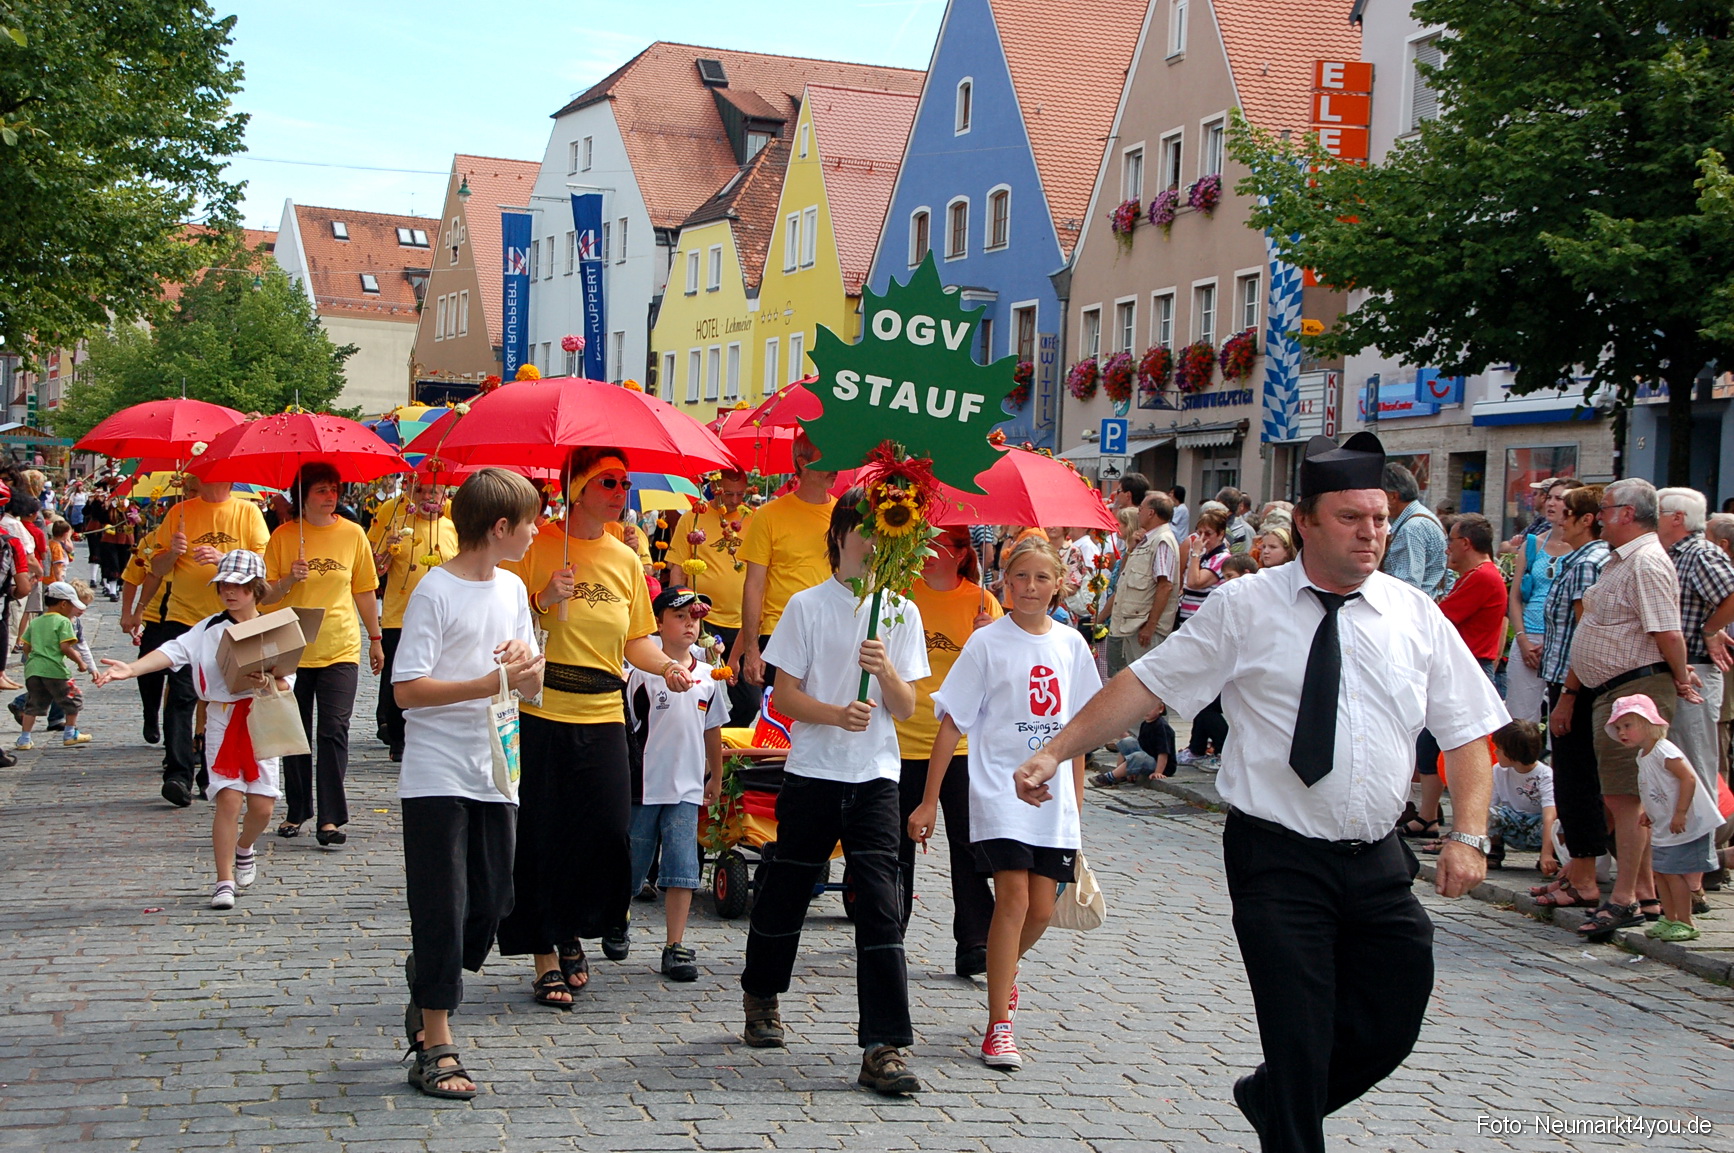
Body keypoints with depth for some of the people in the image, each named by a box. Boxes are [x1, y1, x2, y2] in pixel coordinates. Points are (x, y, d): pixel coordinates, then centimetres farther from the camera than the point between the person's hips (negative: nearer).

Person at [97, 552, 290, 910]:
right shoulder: (209, 630, 5)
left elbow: (286, 685, 0)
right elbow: (172, 651, -9)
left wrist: (267, 683, -22)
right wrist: (132, 669, -24)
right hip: (222, 721, -1)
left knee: (262, 804, -1)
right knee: (228, 798, -11)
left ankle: (245, 847, 34)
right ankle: (225, 881, -1)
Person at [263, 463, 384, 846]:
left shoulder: (352, 534, 2)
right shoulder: (283, 536, -1)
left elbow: (365, 590, 11)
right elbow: (265, 596, -1)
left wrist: (376, 638, 13)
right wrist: (290, 580, -20)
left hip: (340, 649, -1)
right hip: (292, 650, 1)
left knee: (334, 730, -9)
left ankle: (330, 818, -8)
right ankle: (297, 811, 24)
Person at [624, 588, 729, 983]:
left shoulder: (709, 677, 8)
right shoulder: (642, 671, -6)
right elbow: (622, 724, -4)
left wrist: (716, 777, 23)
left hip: (686, 788, 3)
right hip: (642, 785, -3)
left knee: (683, 869, -3)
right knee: (630, 865, 8)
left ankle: (675, 946, 1)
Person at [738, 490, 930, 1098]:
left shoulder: (903, 613, 6)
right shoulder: (808, 605, -1)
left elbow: (907, 708, 3)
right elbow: (785, 695, -3)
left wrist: (886, 670, -17)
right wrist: (838, 714, -21)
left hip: (875, 778, 1)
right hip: (812, 774, -1)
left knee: (880, 906, -9)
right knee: (785, 892, 11)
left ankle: (884, 1047, -9)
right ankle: (761, 997, 38)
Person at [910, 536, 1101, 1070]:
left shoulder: (1070, 644, 8)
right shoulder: (987, 643, -4)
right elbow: (952, 723, -3)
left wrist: (1077, 797, 15)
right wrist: (929, 801, -5)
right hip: (999, 790, -4)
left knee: (1042, 909, 6)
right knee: (1013, 897, -13)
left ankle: (1004, 969, 39)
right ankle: (998, 1027, -6)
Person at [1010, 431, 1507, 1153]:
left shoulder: (1416, 617, 4)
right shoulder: (1246, 607, -4)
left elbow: (1467, 731, 7)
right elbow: (1147, 684, -5)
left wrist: (1469, 834, -6)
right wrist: (1056, 751, -12)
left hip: (1378, 863, 4)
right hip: (1279, 858, -4)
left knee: (1390, 1028, 12)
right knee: (1299, 1038, -4)